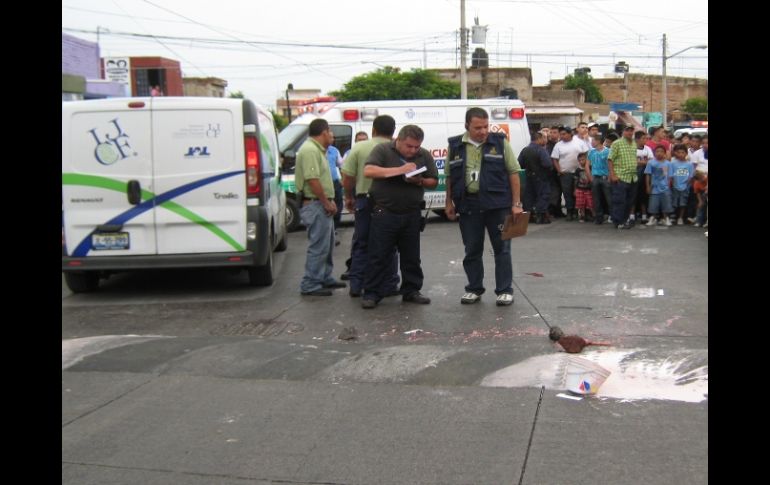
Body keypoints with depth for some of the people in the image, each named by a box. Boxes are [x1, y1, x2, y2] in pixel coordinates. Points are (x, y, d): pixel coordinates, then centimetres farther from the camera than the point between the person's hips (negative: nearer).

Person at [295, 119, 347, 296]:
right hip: (316, 205, -11)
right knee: (318, 246, -8)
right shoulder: (310, 150, -17)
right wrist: (327, 203, -19)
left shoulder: (318, 150, 18)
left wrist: (329, 201, 12)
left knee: (327, 244, 18)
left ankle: (325, 279, 29)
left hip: (323, 204, 11)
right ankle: (310, 285, -3)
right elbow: (312, 180, -24)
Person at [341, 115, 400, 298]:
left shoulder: (359, 148, -3)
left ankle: (356, 285, 13)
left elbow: (347, 177, -4)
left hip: (364, 200, 1)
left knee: (361, 244, 12)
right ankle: (389, 286, 13)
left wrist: (349, 197, 10)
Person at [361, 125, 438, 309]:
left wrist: (420, 181, -13)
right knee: (378, 256, -1)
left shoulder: (424, 156, 6)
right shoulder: (383, 150, -6)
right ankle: (372, 293, 6)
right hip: (384, 213, -4)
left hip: (412, 215, 4)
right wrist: (400, 170, -25)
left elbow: (434, 181, 11)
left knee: (411, 256, 10)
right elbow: (368, 171, -20)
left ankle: (411, 291, 22)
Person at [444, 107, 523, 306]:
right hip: (468, 205, 2)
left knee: (502, 248, 2)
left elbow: (513, 173, 0)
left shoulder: (500, 143, 0)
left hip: (497, 204, -2)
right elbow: (449, 177, 12)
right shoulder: (455, 146, 6)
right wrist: (449, 203, 7)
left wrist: (516, 203, -5)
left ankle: (504, 290, 10)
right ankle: (474, 289, 22)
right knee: (472, 250, 10)